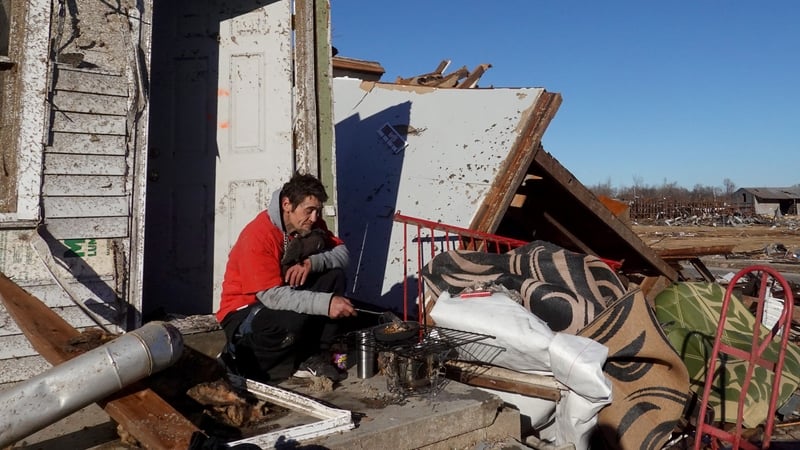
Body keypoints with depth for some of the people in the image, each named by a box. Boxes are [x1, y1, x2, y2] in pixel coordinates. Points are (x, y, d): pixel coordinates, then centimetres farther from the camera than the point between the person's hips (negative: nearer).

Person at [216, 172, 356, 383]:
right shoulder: (258, 235, -26)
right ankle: (240, 360, -9)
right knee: (293, 322, -37)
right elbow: (271, 296, -31)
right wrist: (325, 303, -37)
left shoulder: (309, 224, -4)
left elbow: (343, 254, -8)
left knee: (334, 275, -12)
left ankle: (316, 357, -10)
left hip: (285, 298, 7)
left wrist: (312, 262, -28)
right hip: (244, 311, -7)